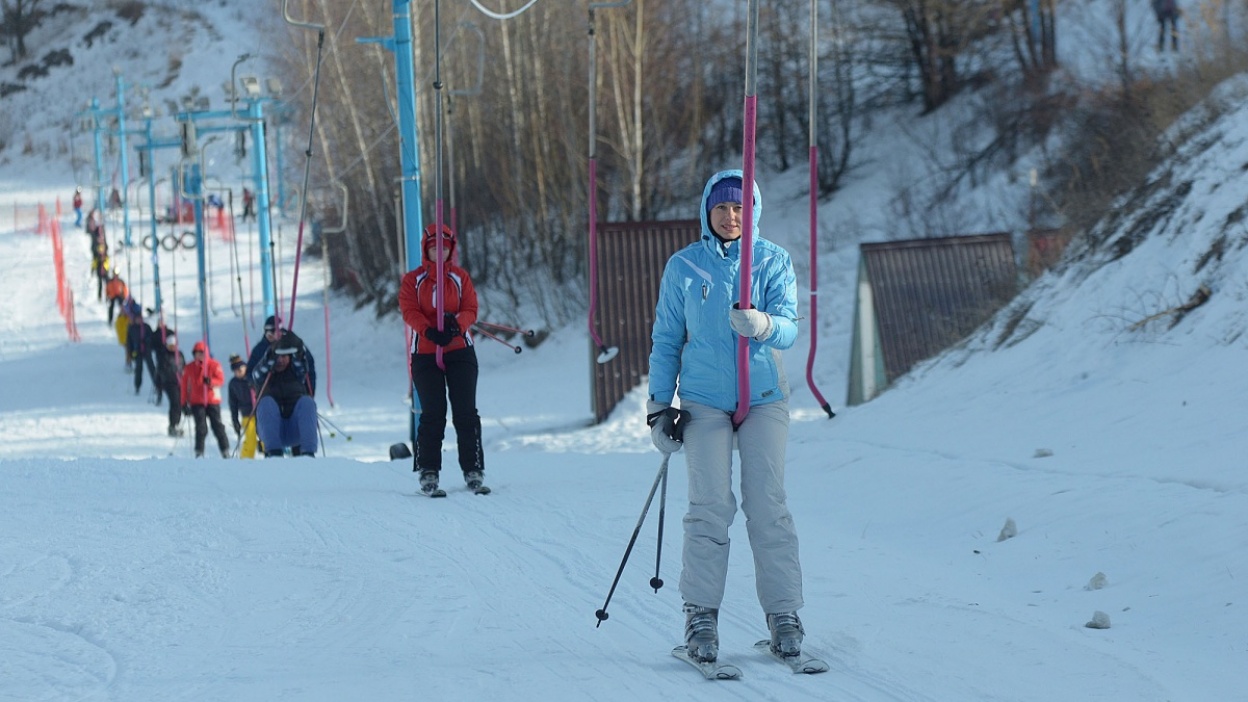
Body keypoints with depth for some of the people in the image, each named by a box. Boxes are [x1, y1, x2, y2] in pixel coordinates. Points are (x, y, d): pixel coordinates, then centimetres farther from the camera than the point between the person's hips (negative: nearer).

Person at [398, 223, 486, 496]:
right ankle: (428, 472, 3)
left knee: (466, 412, -3)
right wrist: (430, 331, -24)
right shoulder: (412, 280, 6)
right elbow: (409, 311, -6)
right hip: (425, 353, -1)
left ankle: (474, 470, 1)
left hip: (460, 351, 1)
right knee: (432, 414, -3)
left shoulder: (460, 277, 9)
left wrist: (456, 324, -21)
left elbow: (471, 309, 2)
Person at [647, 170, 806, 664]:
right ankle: (701, 615, -5)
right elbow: (666, 340, 11)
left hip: (764, 399, 0)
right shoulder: (683, 267, 5)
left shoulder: (773, 262, 3)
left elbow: (789, 327, -7)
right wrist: (659, 405, 6)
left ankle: (784, 615, -1)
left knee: (768, 507, -5)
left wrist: (762, 325, -30)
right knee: (710, 507, -9)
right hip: (704, 402, 0)